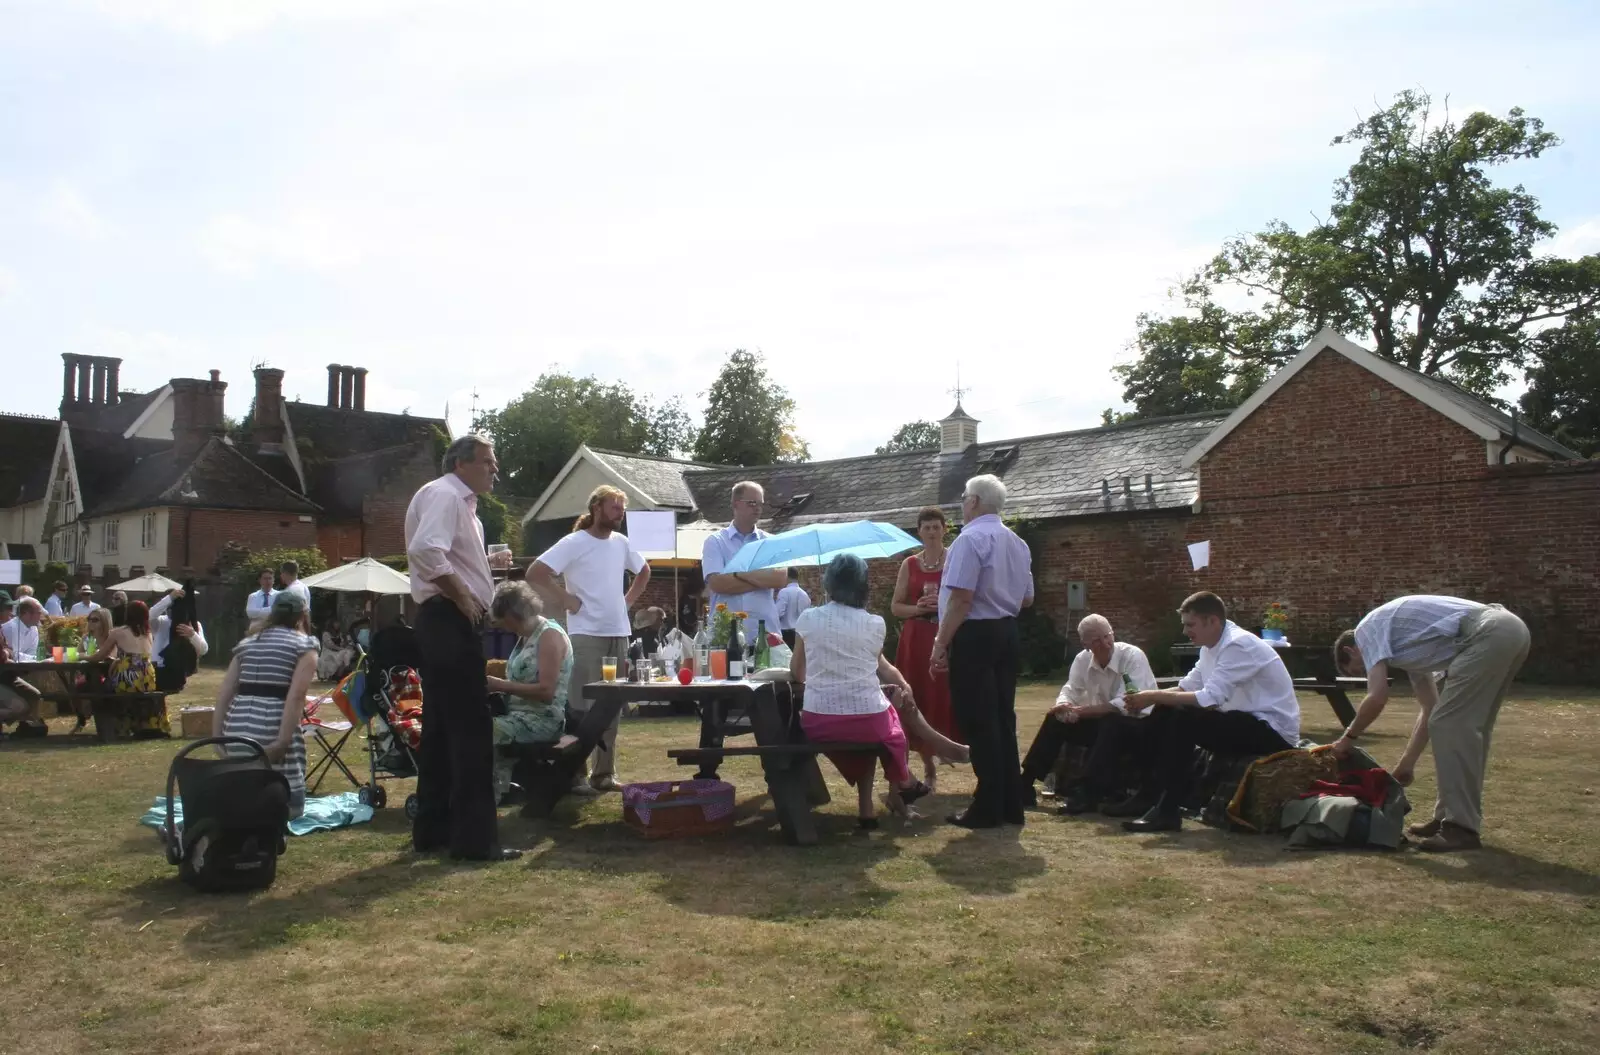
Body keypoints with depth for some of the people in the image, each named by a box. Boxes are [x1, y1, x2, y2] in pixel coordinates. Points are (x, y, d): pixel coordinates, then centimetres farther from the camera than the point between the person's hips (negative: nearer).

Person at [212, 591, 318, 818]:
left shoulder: (247, 643, 21)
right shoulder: (304, 644, 4)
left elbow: (224, 694, 14)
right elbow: (296, 695, -10)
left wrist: (216, 737, 13)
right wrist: (282, 741, -15)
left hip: (237, 727, 6)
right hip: (273, 727, -5)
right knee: (290, 807, 2)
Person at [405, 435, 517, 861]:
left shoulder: (461, 502, 20)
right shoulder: (443, 494, -12)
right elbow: (425, 550, -29)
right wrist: (461, 595, -21)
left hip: (451, 622, 11)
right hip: (449, 621, -11)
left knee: (443, 727, 14)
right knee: (471, 729, -8)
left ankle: (433, 829, 22)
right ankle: (474, 837, -4)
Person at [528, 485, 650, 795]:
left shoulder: (622, 543, 10)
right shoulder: (574, 543, -9)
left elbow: (643, 571, 28)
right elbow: (534, 573, -14)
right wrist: (564, 598, -13)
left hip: (618, 633, 7)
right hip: (586, 635, -7)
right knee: (582, 705, -5)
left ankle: (604, 773, 18)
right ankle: (575, 775, 3)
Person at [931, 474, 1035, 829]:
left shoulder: (970, 539, -14)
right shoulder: (1017, 543, 14)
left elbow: (961, 597, -21)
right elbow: (1027, 598, 19)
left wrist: (940, 643, -17)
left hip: (974, 636, -9)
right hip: (1007, 634, 9)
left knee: (978, 721, -2)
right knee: (1002, 718, 14)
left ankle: (988, 808, 2)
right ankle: (1010, 804, 20)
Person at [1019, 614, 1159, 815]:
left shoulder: (1133, 656, -22)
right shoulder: (1082, 659, -4)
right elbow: (1069, 692, -6)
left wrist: (1079, 710, -31)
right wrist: (1064, 707, -33)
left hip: (1138, 722, -6)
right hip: (1101, 723, 6)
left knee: (1111, 724, -36)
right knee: (1056, 720, -12)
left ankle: (1089, 793, -36)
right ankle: (1026, 783, -11)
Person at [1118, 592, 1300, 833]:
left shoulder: (1238, 645, -22)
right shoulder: (1212, 646, 7)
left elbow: (1209, 699, -29)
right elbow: (1188, 687, 7)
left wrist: (1154, 696, -23)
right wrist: (1150, 698, -10)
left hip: (1273, 732, -10)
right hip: (1247, 724, 10)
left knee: (1184, 721, -26)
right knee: (1165, 715, 0)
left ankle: (1167, 811, -21)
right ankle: (1158, 795, 1)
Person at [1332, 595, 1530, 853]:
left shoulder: (1367, 630, 6)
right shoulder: (1405, 646, 31)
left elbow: (1377, 698, -6)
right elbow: (1430, 709, 33)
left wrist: (1348, 737, 10)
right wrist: (1407, 763, 36)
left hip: (1488, 634, -10)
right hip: (1510, 630, 10)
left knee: (1448, 725, -4)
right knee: (1467, 728, 17)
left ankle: (1461, 827, -2)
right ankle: (1450, 817, 24)